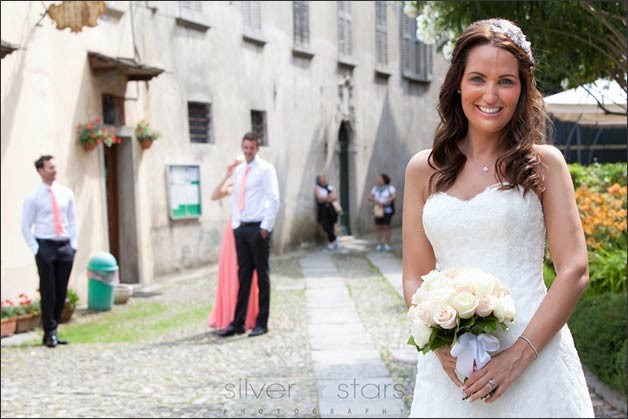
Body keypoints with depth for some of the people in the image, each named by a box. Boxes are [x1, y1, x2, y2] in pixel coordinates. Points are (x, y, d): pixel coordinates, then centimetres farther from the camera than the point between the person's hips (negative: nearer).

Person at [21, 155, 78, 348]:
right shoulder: (33, 197, -3)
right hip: (45, 247, -4)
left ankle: (52, 332, 15)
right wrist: (36, 249, -6)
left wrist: (74, 244, 5)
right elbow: (25, 227, 0)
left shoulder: (66, 193, 8)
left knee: (61, 292, 5)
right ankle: (50, 333, 5)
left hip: (65, 247, 4)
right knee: (48, 292, -3)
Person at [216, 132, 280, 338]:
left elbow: (274, 199, -9)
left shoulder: (266, 169, -4)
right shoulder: (238, 170, 15)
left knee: (262, 276, 0)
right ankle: (237, 323, 8)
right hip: (241, 228, 6)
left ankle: (261, 323, 6)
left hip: (258, 228, -6)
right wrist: (236, 224, 11)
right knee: (243, 276, 6)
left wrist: (265, 227, -13)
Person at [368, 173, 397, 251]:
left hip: (387, 210, -4)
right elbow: (370, 197, 5)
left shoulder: (390, 188, -6)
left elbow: (394, 196, -20)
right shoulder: (375, 188, 8)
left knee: (386, 227, -4)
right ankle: (379, 245, 7)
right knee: (378, 227, 1)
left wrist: (384, 203, -25)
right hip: (377, 210, 4)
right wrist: (375, 201, -16)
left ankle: (387, 245, 4)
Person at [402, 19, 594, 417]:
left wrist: (519, 355, -14)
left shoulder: (544, 163, 0)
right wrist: (441, 345, -11)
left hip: (534, 357, -2)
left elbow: (575, 270, -5)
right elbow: (416, 278, 6)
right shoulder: (424, 170, 6)